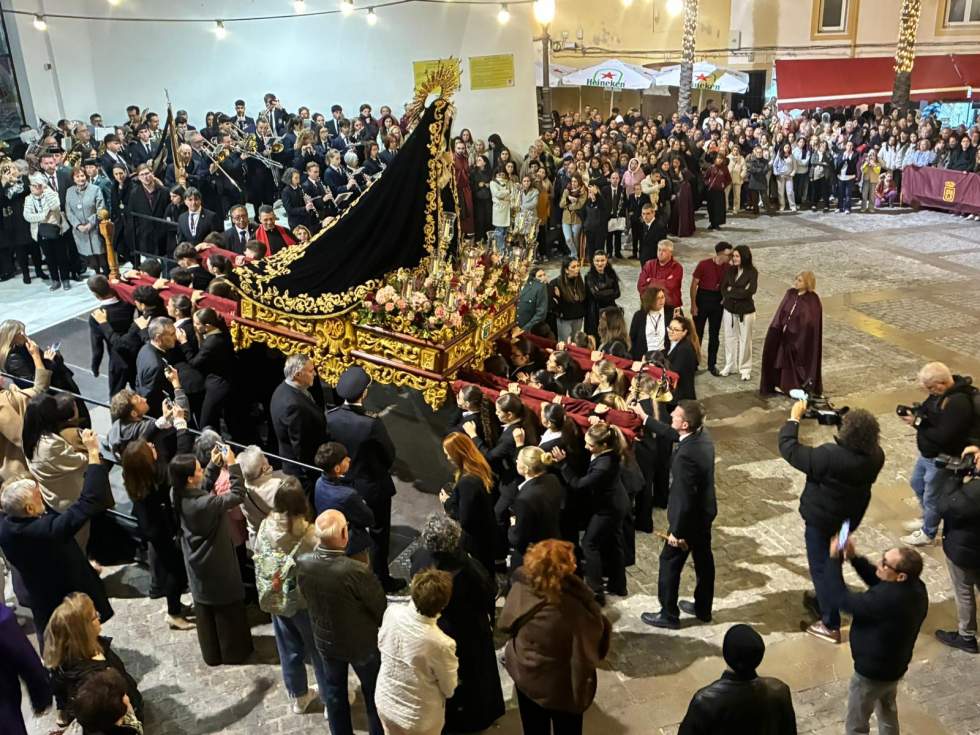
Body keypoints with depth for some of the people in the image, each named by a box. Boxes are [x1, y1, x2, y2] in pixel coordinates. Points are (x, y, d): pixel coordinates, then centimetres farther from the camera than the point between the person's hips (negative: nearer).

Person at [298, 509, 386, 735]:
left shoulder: (303, 563, -22)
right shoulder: (356, 571, -37)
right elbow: (381, 609, -21)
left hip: (325, 640, 4)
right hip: (363, 643, -4)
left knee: (334, 691, 26)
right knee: (373, 692, 21)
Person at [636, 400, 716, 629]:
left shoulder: (685, 455, -35)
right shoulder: (702, 436, -8)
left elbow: (685, 499, -30)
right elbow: (672, 434, 13)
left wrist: (676, 531, -19)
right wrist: (644, 418, 17)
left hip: (690, 517, -9)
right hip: (705, 512, 9)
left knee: (670, 563, 10)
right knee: (703, 560, 22)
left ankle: (669, 615, 25)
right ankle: (703, 608, 40)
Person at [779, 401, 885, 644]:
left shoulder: (829, 457, -36)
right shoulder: (875, 456, -17)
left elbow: (789, 449, -27)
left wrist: (794, 417, -16)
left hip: (821, 518, -6)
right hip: (851, 517, 7)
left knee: (820, 567, 9)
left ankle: (831, 625, 16)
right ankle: (823, 602, 49)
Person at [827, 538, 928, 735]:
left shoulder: (888, 599, -42)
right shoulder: (915, 586, -15)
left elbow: (843, 599, -31)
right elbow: (877, 580, 1)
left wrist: (834, 559, -24)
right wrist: (854, 557, -13)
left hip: (872, 672, -8)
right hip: (894, 665, 8)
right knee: (887, 712, 33)